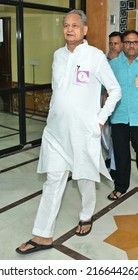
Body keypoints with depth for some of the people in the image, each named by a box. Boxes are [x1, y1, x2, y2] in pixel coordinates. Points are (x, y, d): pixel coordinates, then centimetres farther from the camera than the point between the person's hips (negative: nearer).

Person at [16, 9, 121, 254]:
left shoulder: (95, 56, -6)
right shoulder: (58, 55, 9)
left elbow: (115, 90, -1)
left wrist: (100, 119, -4)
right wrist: (56, 113, 14)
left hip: (84, 131, -4)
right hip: (56, 130, 4)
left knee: (85, 178, 12)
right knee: (53, 181, 6)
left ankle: (86, 217, 40)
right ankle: (43, 236, 14)